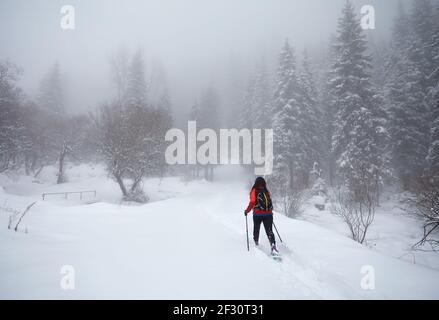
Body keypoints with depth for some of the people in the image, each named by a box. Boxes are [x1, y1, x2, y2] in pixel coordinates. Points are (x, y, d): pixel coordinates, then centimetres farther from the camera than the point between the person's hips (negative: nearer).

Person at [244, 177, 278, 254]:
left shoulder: (254, 191, -5)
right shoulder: (267, 191, 6)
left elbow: (252, 203, -12)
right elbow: (270, 202, 9)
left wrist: (247, 211, 0)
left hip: (257, 214, -2)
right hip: (268, 214, 2)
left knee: (256, 228, 21)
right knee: (269, 231, -2)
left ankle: (256, 241, 38)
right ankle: (273, 244, -20)